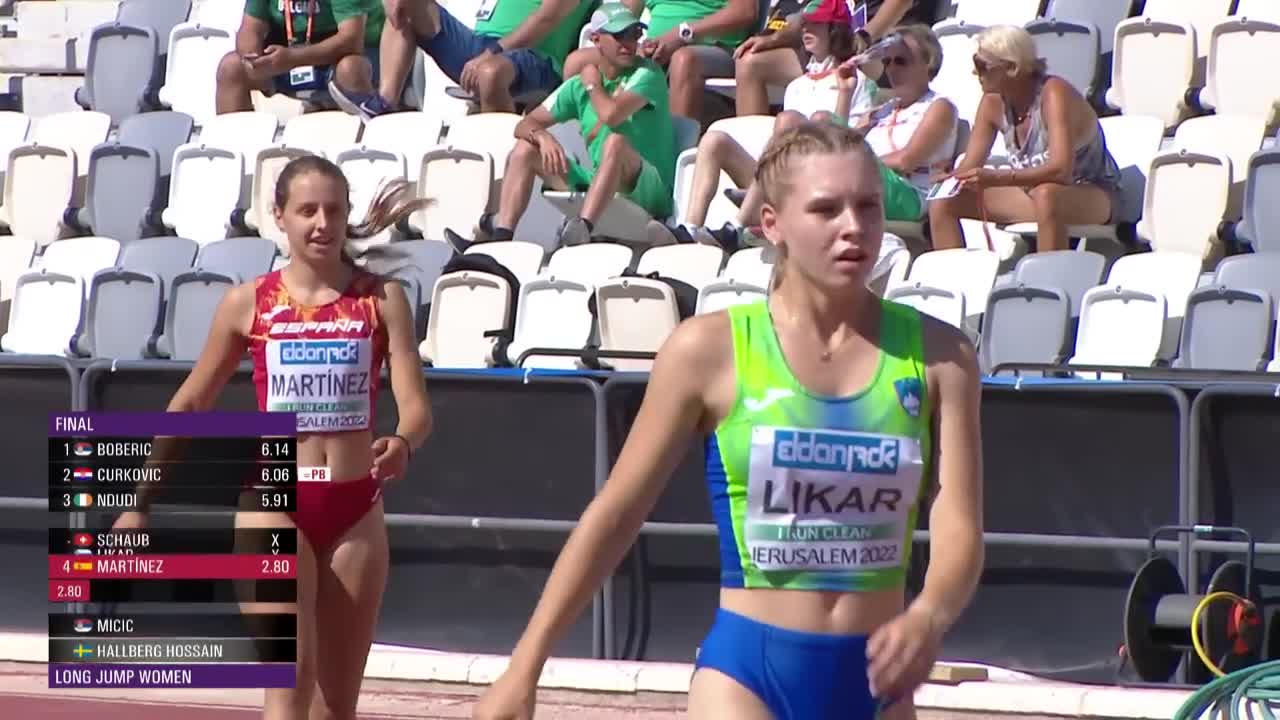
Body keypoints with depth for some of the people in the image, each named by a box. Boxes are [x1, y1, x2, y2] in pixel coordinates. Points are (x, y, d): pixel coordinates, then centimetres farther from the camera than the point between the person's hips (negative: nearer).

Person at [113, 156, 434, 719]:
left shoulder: (381, 299, 2)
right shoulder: (248, 304, 1)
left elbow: (415, 405, -6)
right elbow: (190, 405, 10)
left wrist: (402, 443, -30)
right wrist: (140, 504, 11)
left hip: (355, 511, 2)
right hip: (274, 505, -2)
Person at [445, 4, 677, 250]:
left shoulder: (648, 74, -7)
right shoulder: (578, 86, 10)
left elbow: (611, 114, -25)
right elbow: (525, 125, 10)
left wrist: (593, 85, -2)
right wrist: (542, 136, -15)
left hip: (650, 190, -6)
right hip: (598, 183, 6)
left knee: (616, 142, -36)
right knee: (525, 149, 2)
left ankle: (582, 229, -54)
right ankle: (500, 236, -17)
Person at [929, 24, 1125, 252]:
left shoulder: (1054, 94, -24)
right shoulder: (994, 103, -4)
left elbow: (1061, 170, -35)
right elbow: (970, 166, 1)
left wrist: (996, 178, -44)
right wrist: (950, 180, -24)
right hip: (1032, 193, 7)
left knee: (1046, 195, -42)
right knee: (943, 203, -5)